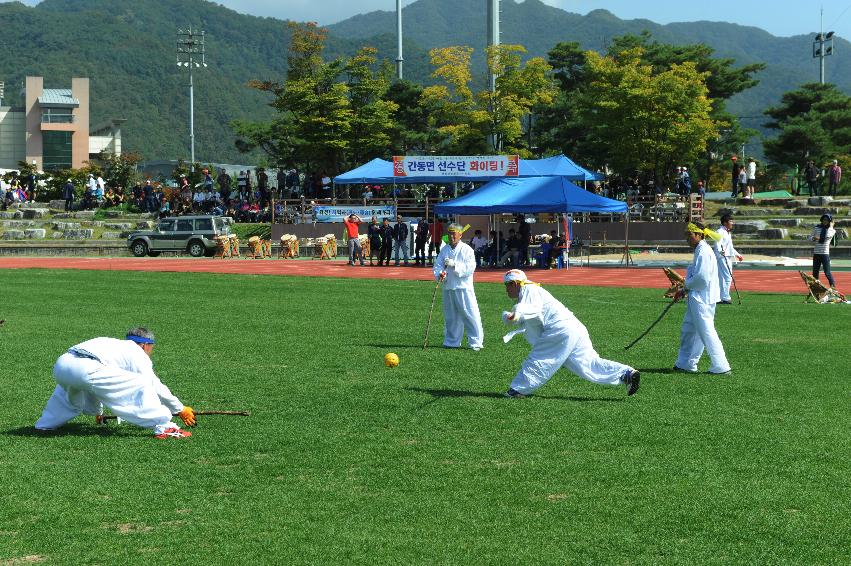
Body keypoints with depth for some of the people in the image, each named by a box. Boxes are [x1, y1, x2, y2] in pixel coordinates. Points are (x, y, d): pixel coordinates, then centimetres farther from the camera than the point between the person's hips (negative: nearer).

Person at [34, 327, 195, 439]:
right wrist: (180, 409, 23)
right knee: (141, 385, -2)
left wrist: (98, 411, 66)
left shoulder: (113, 344, 39)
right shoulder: (138, 354, 17)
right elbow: (156, 388, 12)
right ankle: (164, 428, -10)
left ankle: (45, 425, 54)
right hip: (87, 369, -8)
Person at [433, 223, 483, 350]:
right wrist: (439, 275, -15)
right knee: (450, 317, 13)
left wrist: (454, 265, -21)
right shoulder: (444, 250, 11)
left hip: (463, 287, -5)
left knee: (471, 316, -7)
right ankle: (452, 342, 24)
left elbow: (470, 268, -13)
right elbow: (437, 265, 6)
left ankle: (476, 342, -2)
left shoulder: (467, 250, -3)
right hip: (448, 288, 5)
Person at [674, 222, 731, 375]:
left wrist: (687, 286, -7)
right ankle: (685, 363, 24)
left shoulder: (703, 252, -17)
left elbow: (702, 278, -23)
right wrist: (684, 291, 13)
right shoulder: (700, 250, 15)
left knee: (707, 332, -8)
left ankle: (721, 366, -5)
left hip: (702, 300, -11)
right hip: (697, 298, 11)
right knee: (688, 331, 16)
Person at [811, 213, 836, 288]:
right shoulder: (817, 228, 8)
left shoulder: (832, 230, 0)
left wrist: (830, 227, -9)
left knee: (827, 272, -8)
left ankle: (833, 286, 1)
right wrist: (814, 238, -12)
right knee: (815, 272, 9)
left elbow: (827, 236, -20)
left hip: (825, 254, -4)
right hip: (816, 253, 4)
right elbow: (810, 237, 10)